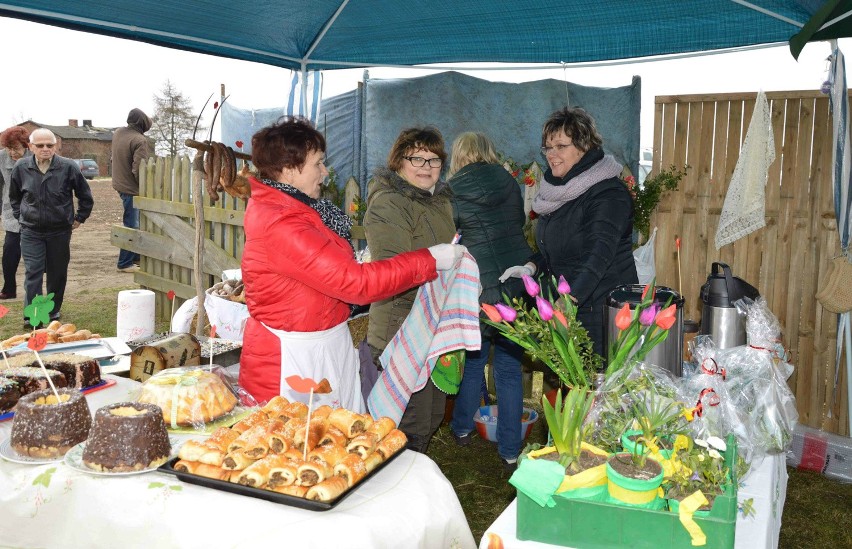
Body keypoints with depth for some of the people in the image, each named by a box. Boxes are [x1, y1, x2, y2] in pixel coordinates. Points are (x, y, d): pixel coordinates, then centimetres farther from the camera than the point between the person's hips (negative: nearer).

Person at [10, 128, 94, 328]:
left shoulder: (68, 167, -9)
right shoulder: (21, 168, -3)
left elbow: (85, 196, 5)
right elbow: (14, 196, 17)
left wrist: (79, 218, 6)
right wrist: (20, 216, 12)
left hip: (60, 231, 0)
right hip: (31, 231, 0)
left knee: (58, 273, 10)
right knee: (32, 273, -6)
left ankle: (54, 311, 26)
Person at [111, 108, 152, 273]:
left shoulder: (118, 133, 5)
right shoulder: (139, 140, -20)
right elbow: (139, 169, -23)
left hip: (120, 184, 9)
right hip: (132, 188, -9)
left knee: (133, 224, 18)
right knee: (132, 226, 0)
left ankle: (135, 257, 27)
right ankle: (125, 263, 6)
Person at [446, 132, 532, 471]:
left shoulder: (453, 192, -3)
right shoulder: (509, 183, 6)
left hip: (477, 288, -2)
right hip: (519, 286, 2)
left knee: (473, 361, 18)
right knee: (509, 369, 9)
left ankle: (462, 429, 36)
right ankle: (510, 452, 17)